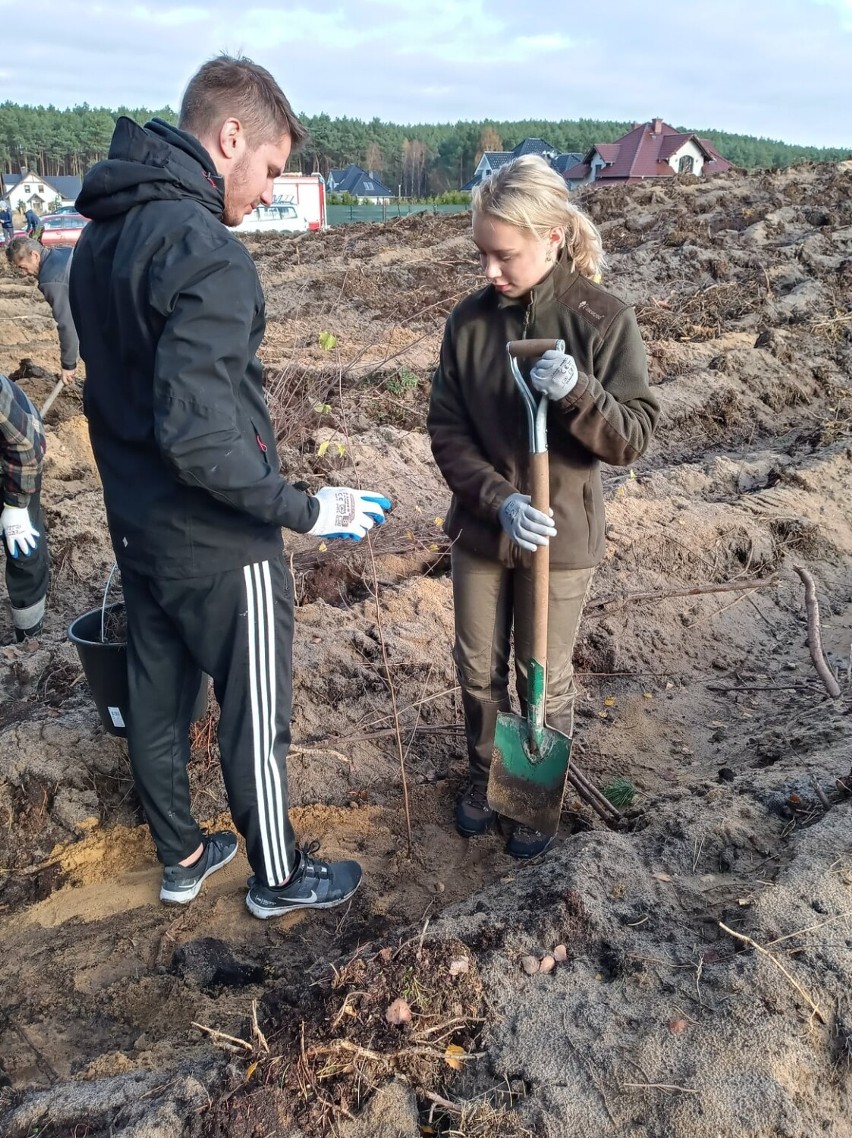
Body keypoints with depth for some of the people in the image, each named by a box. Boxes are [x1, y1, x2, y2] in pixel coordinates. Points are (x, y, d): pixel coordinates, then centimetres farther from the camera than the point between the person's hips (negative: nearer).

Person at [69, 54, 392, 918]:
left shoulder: (101, 236, 5)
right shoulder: (206, 253, -24)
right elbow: (196, 433, -30)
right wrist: (306, 510, -21)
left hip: (137, 527, 9)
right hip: (216, 544, -8)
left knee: (155, 703, 20)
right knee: (254, 718, 10)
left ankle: (181, 857, 41)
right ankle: (277, 878, 31)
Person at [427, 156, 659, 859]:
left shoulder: (603, 320, -13)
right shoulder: (470, 319, -5)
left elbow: (634, 437, -14)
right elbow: (447, 430, -5)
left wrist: (578, 391, -33)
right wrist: (499, 499, -20)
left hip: (562, 537, -3)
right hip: (481, 530, 3)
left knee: (546, 681, 14)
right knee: (479, 670, 17)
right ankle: (484, 775, 43)